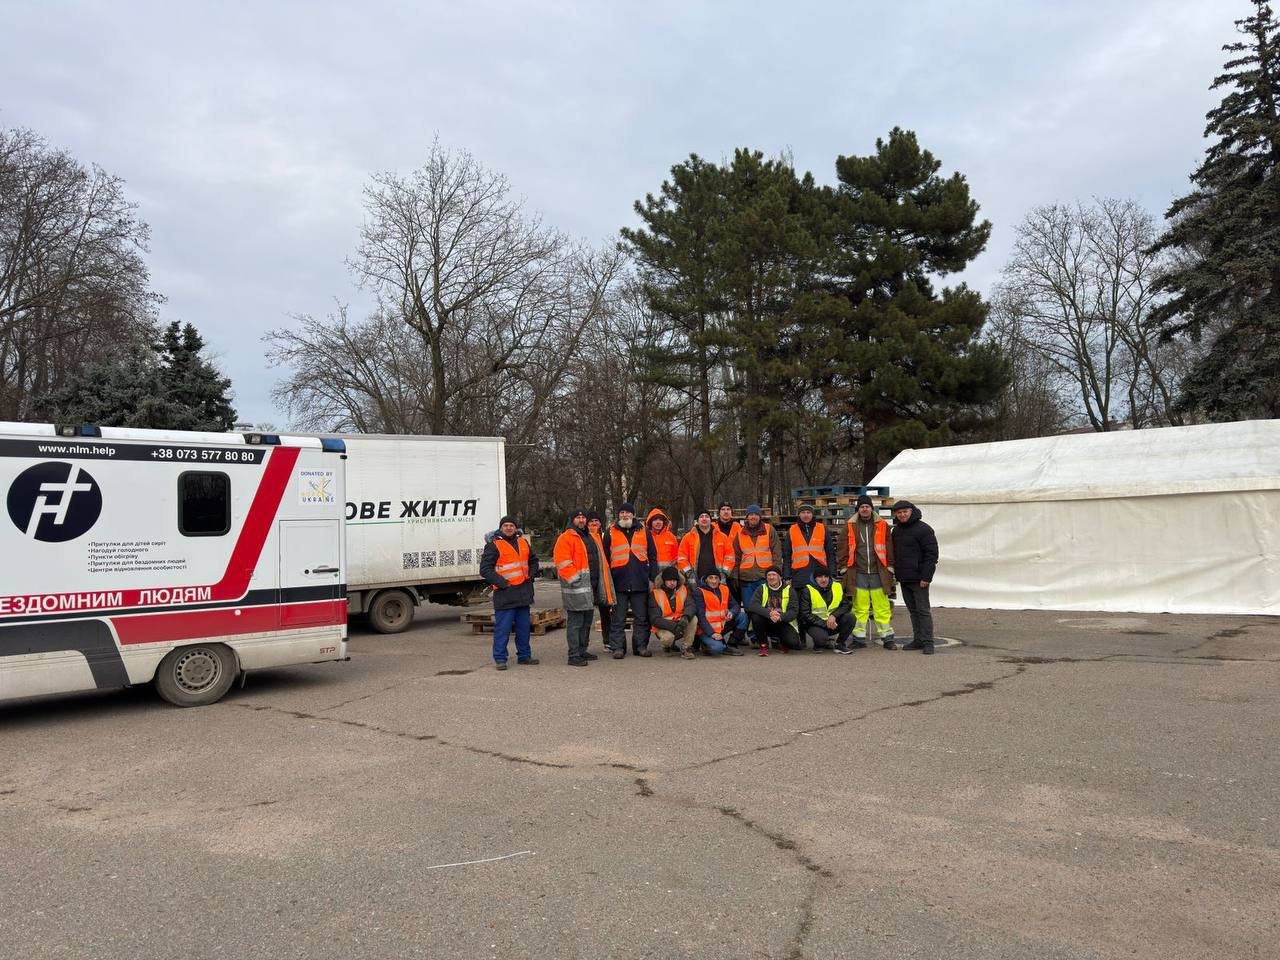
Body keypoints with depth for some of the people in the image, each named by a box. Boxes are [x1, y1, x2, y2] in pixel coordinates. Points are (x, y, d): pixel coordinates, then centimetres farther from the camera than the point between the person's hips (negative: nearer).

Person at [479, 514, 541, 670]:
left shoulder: (523, 543, 15)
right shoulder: (494, 545, -5)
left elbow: (533, 560, 30)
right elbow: (485, 569, -10)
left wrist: (531, 575, 12)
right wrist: (501, 582, -15)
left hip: (523, 592, 7)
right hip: (505, 593, -6)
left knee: (524, 627, 13)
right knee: (503, 628, -6)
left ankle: (524, 655, 24)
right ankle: (500, 659, 2)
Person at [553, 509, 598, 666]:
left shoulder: (588, 537, 20)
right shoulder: (566, 538, -9)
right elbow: (563, 564, -17)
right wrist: (574, 579, -19)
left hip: (588, 587, 9)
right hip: (575, 588, -9)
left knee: (586, 621, 16)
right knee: (575, 622, -8)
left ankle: (582, 651, 26)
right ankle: (574, 655, -5)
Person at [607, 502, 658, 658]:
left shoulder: (644, 532, 11)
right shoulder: (611, 533, 8)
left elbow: (652, 557, 12)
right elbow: (605, 558, 9)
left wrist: (652, 579, 4)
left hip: (640, 583, 1)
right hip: (619, 583, -1)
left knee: (641, 617, 6)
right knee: (618, 618, 2)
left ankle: (641, 646, 15)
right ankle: (618, 647, 8)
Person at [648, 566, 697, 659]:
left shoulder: (683, 590, 1)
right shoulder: (655, 594, -10)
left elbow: (691, 605, -16)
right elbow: (654, 619, -17)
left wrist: (685, 617, -40)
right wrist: (674, 626, -31)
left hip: (680, 624, 3)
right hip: (663, 627, -3)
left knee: (693, 618, -25)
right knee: (667, 637, -35)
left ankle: (686, 648, -11)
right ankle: (668, 645, 5)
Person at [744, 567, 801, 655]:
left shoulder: (789, 590, 1)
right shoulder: (761, 589, 0)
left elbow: (794, 610, -9)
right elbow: (753, 606, -17)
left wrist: (780, 617, -30)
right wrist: (769, 613, -34)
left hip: (782, 623, -1)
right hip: (766, 623, 1)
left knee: (793, 643, -27)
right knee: (755, 616, -30)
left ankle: (779, 641, 12)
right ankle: (763, 645, -9)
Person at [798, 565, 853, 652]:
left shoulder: (837, 586, 1)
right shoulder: (808, 590, -10)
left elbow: (845, 605, 0)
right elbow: (805, 614, -13)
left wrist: (834, 615, -20)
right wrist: (825, 624, -20)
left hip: (834, 622, 4)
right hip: (815, 624, -4)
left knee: (850, 617, -21)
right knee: (821, 638, -35)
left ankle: (839, 644, -1)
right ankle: (818, 644, 4)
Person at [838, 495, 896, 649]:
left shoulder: (882, 526, 8)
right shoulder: (850, 527, 7)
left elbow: (889, 549, 9)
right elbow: (844, 549, 8)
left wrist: (889, 569, 4)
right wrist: (845, 568, 2)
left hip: (878, 573, 0)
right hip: (858, 574, 0)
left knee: (882, 607, -1)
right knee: (859, 607, 3)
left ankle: (887, 638, 6)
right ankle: (859, 638, 11)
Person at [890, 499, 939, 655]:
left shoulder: (923, 529, -9)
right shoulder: (896, 530, 14)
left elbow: (931, 554, -13)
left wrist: (926, 577, -18)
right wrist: (896, 573, 12)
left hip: (918, 579, -7)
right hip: (904, 579, 7)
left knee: (923, 610, -4)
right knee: (913, 611, 11)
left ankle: (928, 642, 0)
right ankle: (918, 640, 17)